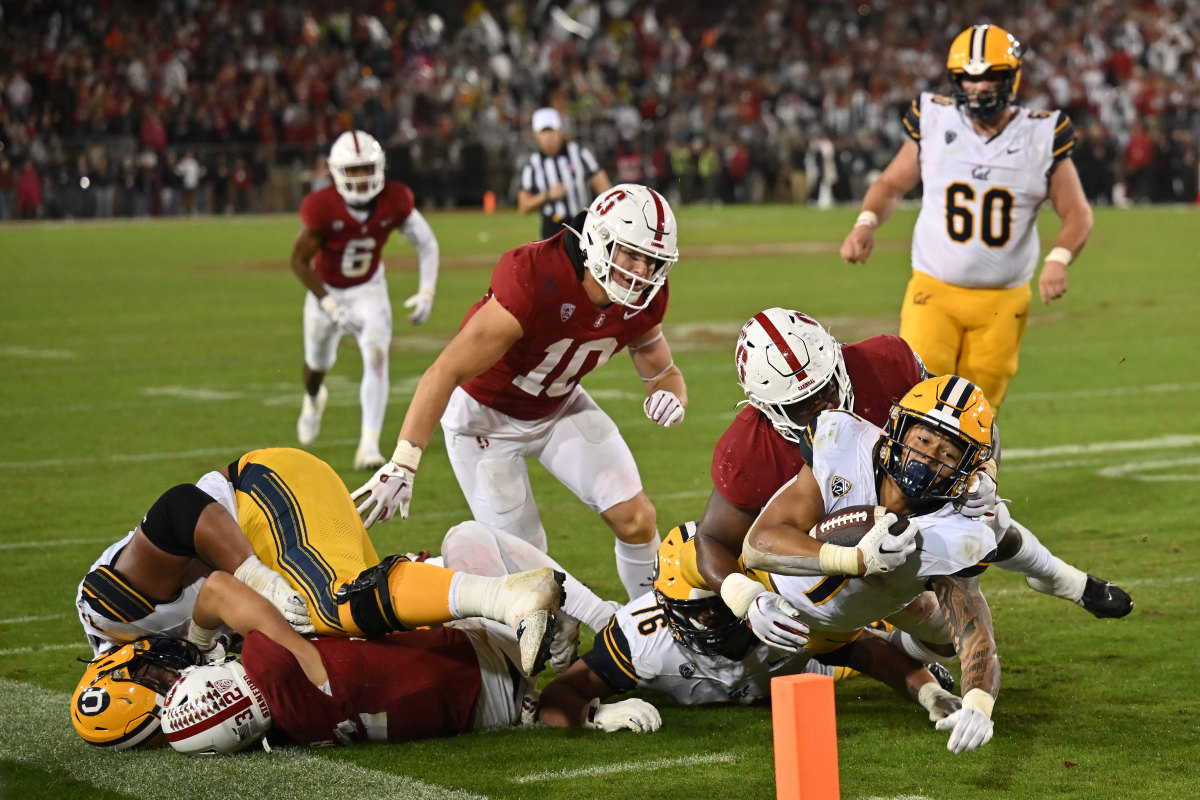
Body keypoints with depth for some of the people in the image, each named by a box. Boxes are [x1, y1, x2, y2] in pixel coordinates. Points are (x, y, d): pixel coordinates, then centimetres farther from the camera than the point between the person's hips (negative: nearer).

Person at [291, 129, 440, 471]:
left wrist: (426, 293, -18)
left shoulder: (395, 202, -22)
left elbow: (427, 244, -8)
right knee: (318, 362, 19)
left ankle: (369, 446, -22)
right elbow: (299, 261, -20)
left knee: (377, 356, -22)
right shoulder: (322, 208, -30)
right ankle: (313, 398, 58)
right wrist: (330, 306, -26)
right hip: (326, 290, 0)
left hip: (368, 289, 0)